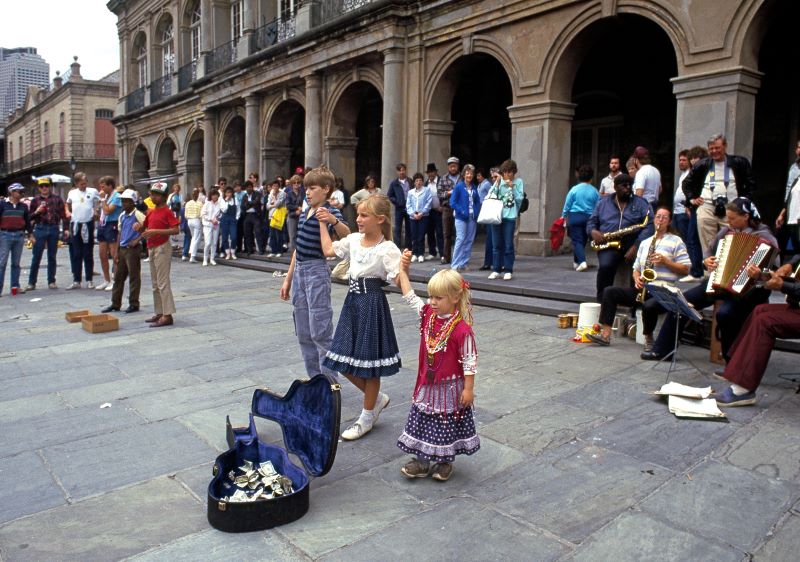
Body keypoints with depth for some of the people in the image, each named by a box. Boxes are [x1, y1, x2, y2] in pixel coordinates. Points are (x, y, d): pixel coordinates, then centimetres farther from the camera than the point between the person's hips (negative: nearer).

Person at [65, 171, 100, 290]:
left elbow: (100, 202, 11)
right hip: (75, 225, 2)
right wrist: (67, 211, 8)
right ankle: (76, 281, 9)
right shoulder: (72, 193, 9)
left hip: (88, 224, -2)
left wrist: (96, 211, -6)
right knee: (76, 254, 5)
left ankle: (89, 280, 11)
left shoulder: (93, 191, 1)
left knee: (88, 254, 3)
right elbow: (68, 204, 26)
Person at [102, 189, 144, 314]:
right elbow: (120, 233, 16)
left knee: (134, 277, 0)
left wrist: (137, 240, -18)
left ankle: (134, 304, 9)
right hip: (122, 249, 8)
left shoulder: (137, 214, -10)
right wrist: (117, 251, 13)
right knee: (118, 276, 12)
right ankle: (115, 304, 20)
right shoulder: (122, 216, 13)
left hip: (133, 249, -8)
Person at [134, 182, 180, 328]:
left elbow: (175, 230, -21)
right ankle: (159, 313, 21)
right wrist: (139, 227, 0)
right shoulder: (151, 212, 14)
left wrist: (156, 231, -27)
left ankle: (167, 315, -9)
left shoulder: (167, 212, -10)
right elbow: (143, 229, 23)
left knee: (163, 283, -10)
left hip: (162, 248, -9)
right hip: (151, 248, 9)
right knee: (155, 284, 13)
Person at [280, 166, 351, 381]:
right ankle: (314, 378, 25)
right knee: (303, 332, 13)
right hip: (299, 271, 8)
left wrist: (335, 221, -52)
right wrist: (288, 279, 20)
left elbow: (347, 237, -32)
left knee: (320, 331, -6)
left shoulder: (330, 213, -11)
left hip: (317, 272, -8)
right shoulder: (304, 214, 13)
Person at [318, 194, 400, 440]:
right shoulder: (354, 239, 5)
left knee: (368, 363, 5)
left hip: (372, 305, -7)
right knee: (344, 361, 11)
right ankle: (378, 398, 33)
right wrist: (324, 224, 16)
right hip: (352, 302, 7)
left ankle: (367, 418, 24)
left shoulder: (387, 249, -15)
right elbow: (328, 250, 16)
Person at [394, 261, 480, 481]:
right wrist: (403, 271, 3)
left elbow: (469, 361, -18)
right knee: (421, 419, 14)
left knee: (448, 423, 11)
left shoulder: (462, 329, -23)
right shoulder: (427, 314, -5)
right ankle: (421, 461, 29)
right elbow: (409, 296, 5)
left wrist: (468, 389, -15)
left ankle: (445, 462, 32)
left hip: (450, 387, -6)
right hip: (427, 383, 6)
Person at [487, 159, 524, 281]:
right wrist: (497, 184, -6)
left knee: (508, 245, 0)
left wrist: (512, 187, -10)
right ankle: (496, 270, 14)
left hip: (510, 217, -2)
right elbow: (490, 195, 2)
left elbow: (519, 198, -2)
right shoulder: (499, 181, 9)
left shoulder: (518, 182, 4)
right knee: (496, 244, 6)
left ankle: (508, 271, 9)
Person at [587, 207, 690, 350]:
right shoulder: (645, 242, 20)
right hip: (642, 288, 6)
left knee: (649, 305, -38)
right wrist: (637, 278, -1)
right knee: (609, 291, -13)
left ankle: (648, 338, -8)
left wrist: (665, 261, -13)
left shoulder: (676, 241, 4)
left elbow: (686, 269, -1)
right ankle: (605, 335, -18)